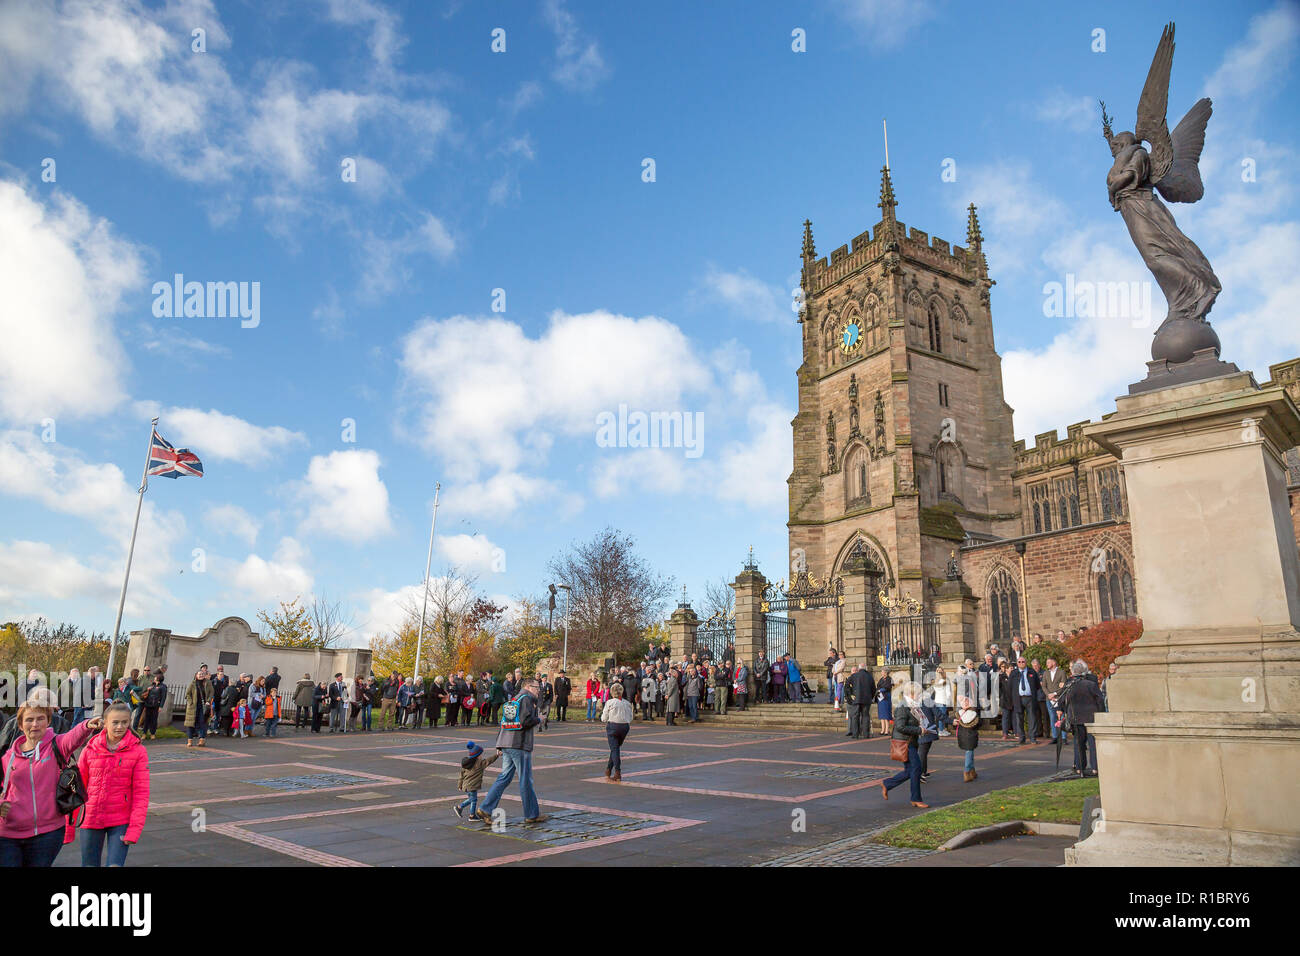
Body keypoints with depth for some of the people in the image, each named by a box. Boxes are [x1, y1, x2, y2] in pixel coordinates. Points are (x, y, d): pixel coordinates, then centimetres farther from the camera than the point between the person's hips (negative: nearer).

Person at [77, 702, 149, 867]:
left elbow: (141, 793, -7)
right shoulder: (91, 749, 0)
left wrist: (135, 829, -13)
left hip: (120, 821, -2)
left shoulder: (138, 751, -6)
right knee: (89, 864, 11)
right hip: (91, 819, 2)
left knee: (115, 864, -9)